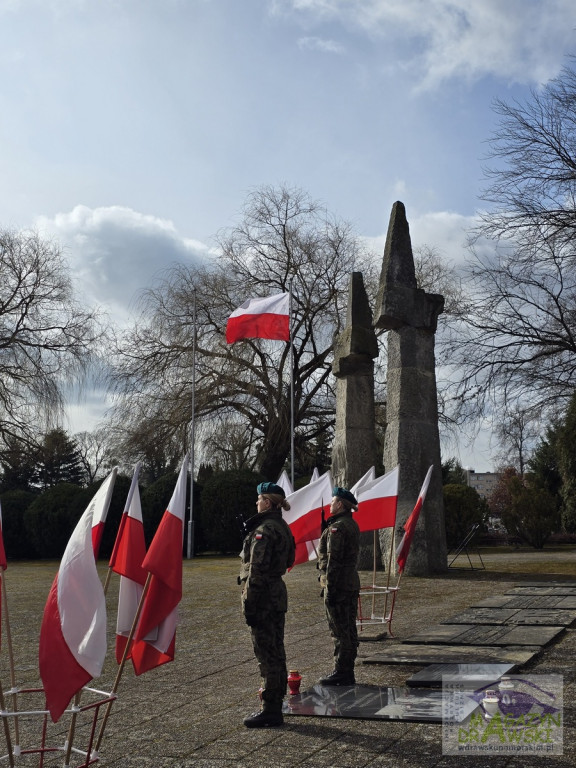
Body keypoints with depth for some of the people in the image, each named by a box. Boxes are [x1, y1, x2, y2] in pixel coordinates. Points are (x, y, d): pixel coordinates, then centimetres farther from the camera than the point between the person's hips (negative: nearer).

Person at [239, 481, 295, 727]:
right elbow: (288, 561, 19)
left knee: (266, 654, -3)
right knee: (276, 652, 15)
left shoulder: (263, 529, -17)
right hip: (279, 594, 10)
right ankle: (275, 705, 24)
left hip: (263, 598, -10)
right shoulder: (283, 527, 12)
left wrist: (249, 605, -18)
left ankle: (270, 710, 3)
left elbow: (257, 571, -21)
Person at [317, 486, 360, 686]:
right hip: (352, 583, 10)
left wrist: (329, 589, -19)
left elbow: (333, 560, -20)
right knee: (349, 630, 13)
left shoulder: (337, 527, -17)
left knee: (339, 631, -3)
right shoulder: (353, 525, 14)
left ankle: (341, 673, 3)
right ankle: (348, 672, 21)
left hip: (338, 585, -10)